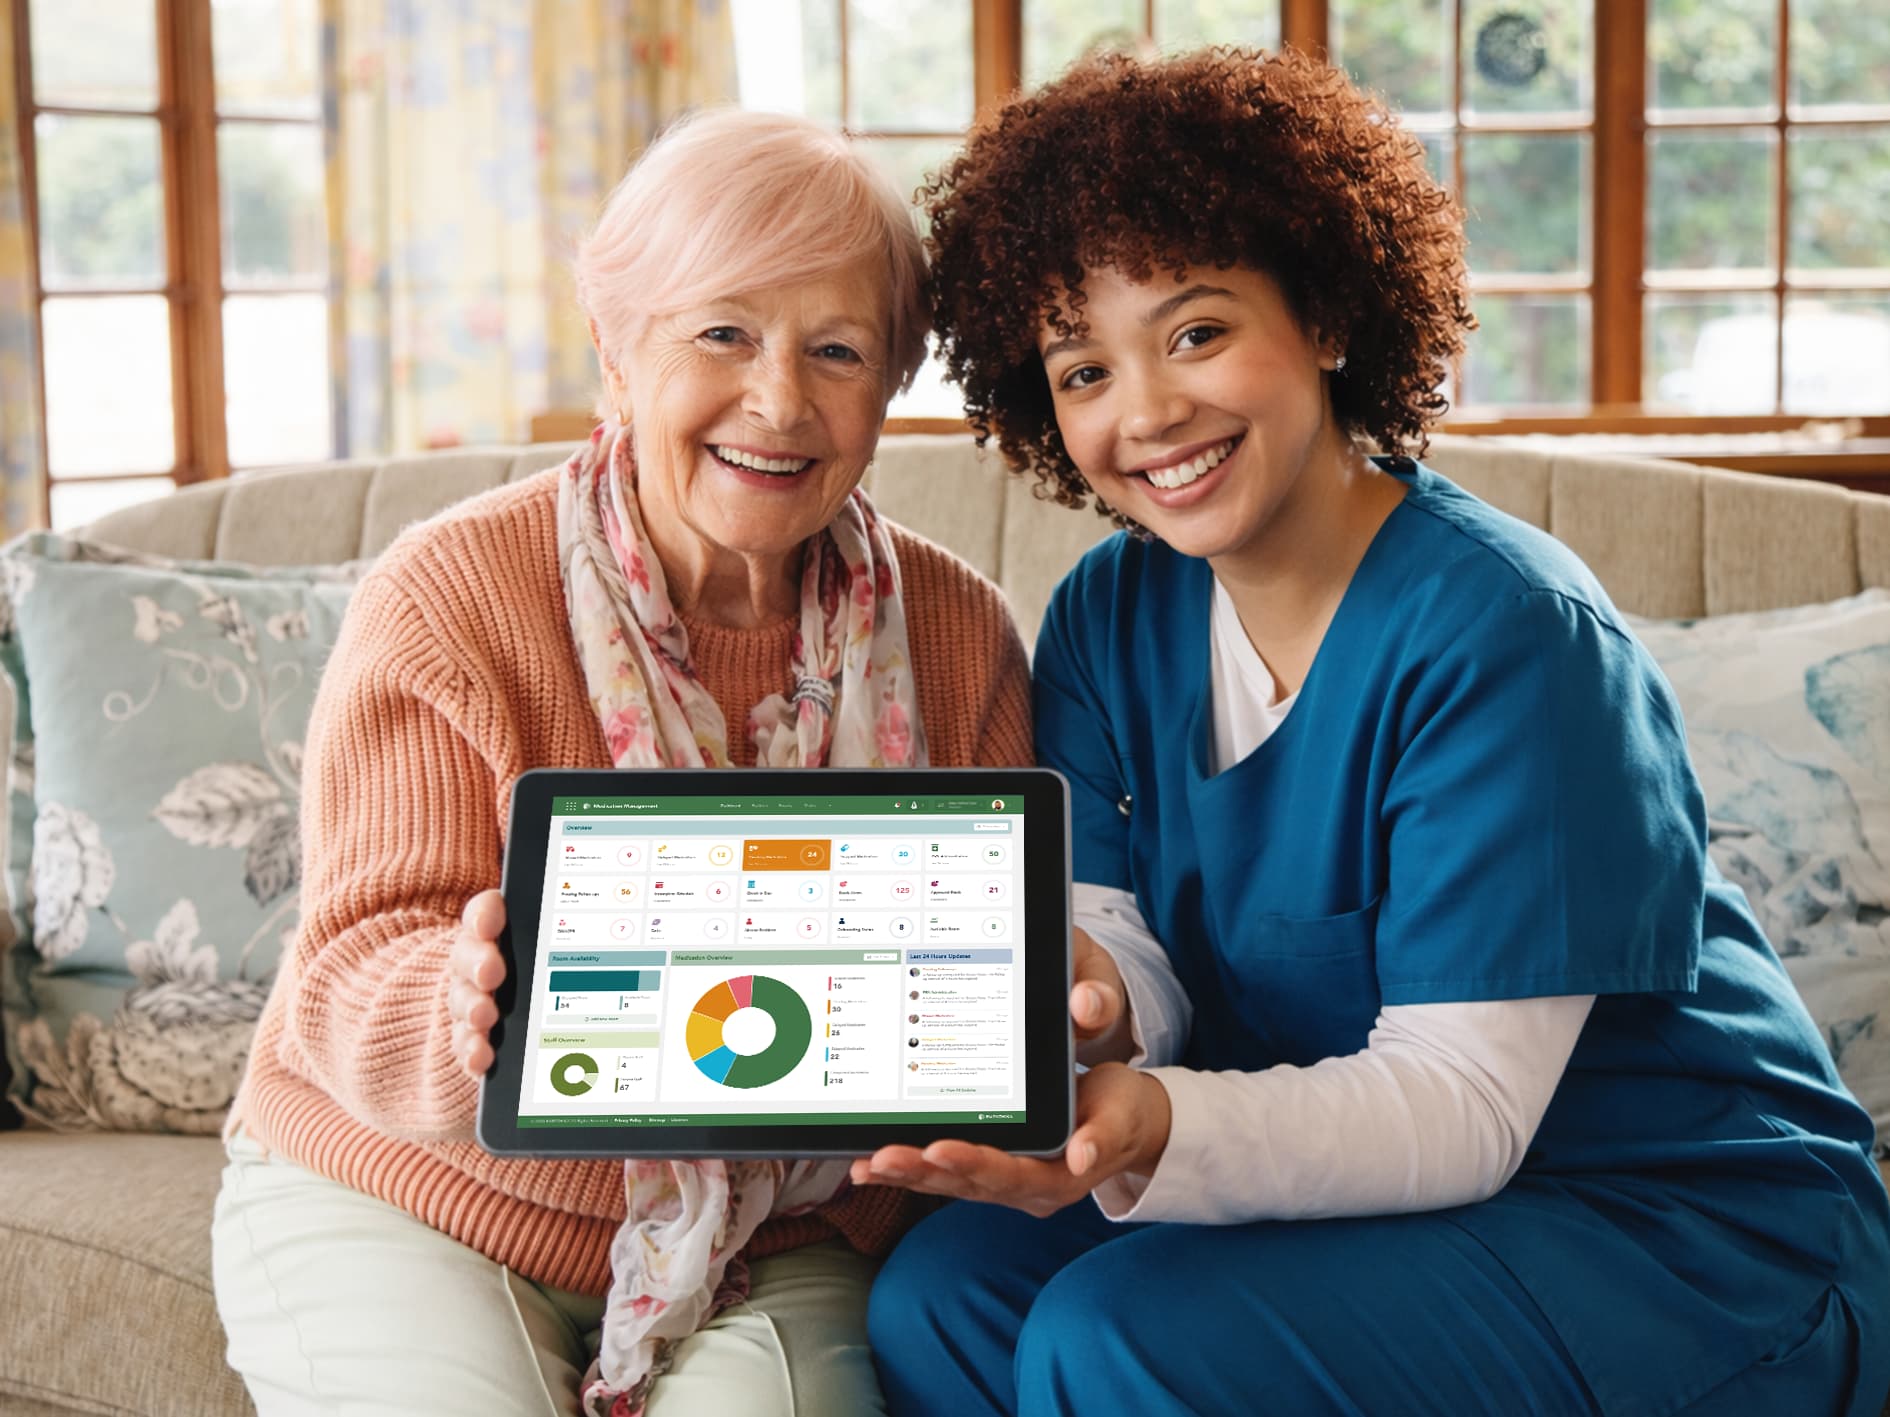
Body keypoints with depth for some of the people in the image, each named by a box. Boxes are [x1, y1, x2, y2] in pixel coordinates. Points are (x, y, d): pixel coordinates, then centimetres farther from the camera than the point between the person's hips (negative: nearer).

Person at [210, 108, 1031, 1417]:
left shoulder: (958, 635, -3)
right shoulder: (446, 601, -12)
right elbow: (357, 980, -16)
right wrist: (471, 1019, -40)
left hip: (778, 1246, 1)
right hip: (403, 1198, 0)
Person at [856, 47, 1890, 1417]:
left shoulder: (1502, 632, -21)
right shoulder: (1113, 613, 2)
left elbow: (1464, 1100, -24)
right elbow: (1121, 940, -5)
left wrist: (1158, 1132, -41)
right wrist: (1088, 994, -30)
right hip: (1346, 1179, 6)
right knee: (939, 1294, -14)